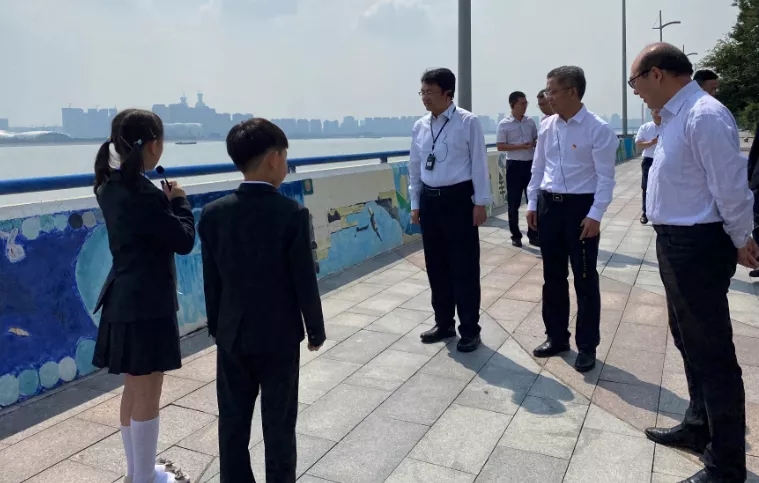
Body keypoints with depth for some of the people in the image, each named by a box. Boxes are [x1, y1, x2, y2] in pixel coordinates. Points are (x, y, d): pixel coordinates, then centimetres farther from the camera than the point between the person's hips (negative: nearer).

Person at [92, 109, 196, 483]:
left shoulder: (111, 186, 6)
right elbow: (184, 240, -16)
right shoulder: (141, 192, -23)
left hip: (124, 300, 10)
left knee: (134, 391, 21)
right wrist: (179, 200, -3)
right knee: (147, 397, 5)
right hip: (146, 304, -10)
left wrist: (163, 201, 3)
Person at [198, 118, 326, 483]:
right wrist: (316, 329, 1)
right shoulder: (292, 213, -16)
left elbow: (211, 279, 2)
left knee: (233, 422, 15)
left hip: (232, 334, 4)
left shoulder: (213, 213, -5)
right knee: (279, 424, 11)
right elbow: (304, 280, -12)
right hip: (279, 335, -3)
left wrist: (216, 327, 14)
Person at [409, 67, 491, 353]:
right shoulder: (420, 126, 7)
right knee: (436, 266, 13)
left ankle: (469, 329, 17)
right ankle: (444, 323, 30)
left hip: (459, 198, -5)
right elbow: (415, 167, 12)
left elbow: (479, 163, -7)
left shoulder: (468, 123, -8)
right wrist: (415, 204, 12)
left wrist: (480, 202, -8)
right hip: (430, 200, 6)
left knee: (464, 267, 2)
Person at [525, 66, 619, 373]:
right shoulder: (547, 126, 5)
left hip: (581, 207, -5)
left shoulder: (598, 129, -12)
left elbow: (605, 177, -12)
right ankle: (556, 337, 30)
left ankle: (587, 346, 19)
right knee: (553, 276, 14)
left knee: (585, 279, 5)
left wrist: (595, 215, -17)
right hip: (548, 204, 6)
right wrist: (532, 203, 9)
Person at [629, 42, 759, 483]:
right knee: (689, 341, 23)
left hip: (698, 246, -11)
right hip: (677, 243, 11)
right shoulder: (676, 115, 12)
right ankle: (699, 427, 43)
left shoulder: (704, 115, -20)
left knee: (712, 352, 0)